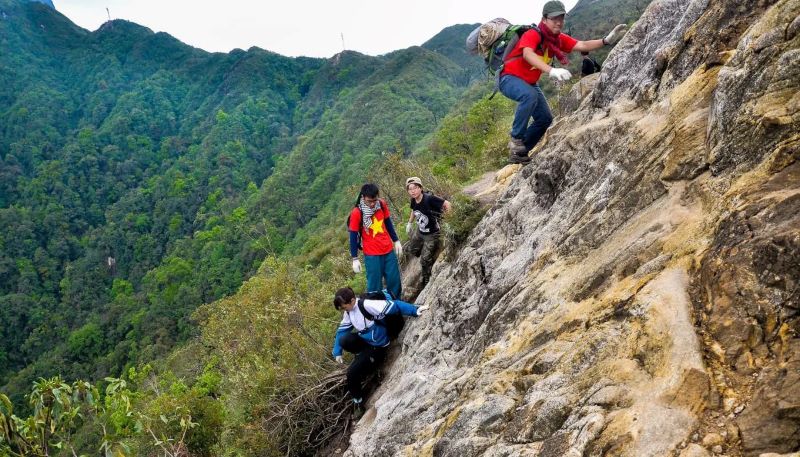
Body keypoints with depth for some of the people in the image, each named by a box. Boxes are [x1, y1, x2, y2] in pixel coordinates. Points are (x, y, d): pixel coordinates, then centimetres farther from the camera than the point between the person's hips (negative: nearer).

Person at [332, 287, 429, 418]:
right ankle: (364, 356, 12)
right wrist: (337, 352, 4)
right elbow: (342, 330, 7)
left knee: (352, 372, -14)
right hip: (364, 339, 8)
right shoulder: (348, 311, -5)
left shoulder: (367, 304, -31)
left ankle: (358, 403, 10)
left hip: (377, 346, -8)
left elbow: (393, 306, -38)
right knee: (344, 341, -17)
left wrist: (415, 310, -46)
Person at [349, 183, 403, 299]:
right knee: (375, 286, 3)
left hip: (389, 251, 5)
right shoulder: (357, 213, -16)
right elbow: (353, 237, -9)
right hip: (372, 255, -4)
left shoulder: (382, 204, -4)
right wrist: (355, 259, -7)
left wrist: (396, 241, 15)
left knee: (395, 281, 12)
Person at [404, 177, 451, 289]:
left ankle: (426, 282, 23)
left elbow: (447, 204, -25)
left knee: (425, 260, 0)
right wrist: (410, 223, 18)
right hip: (420, 231, 7)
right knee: (412, 250, 25)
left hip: (432, 234, -7)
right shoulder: (414, 200, -10)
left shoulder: (429, 198, -31)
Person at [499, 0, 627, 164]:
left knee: (545, 118, 1)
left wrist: (607, 40, -28)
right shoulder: (532, 35, -24)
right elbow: (527, 54, -44)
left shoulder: (559, 39, -1)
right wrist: (551, 71, -59)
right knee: (530, 95, -38)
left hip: (530, 83, 8)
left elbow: (583, 45, -11)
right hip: (510, 78, -8)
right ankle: (516, 139, -22)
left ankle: (518, 153, 15)